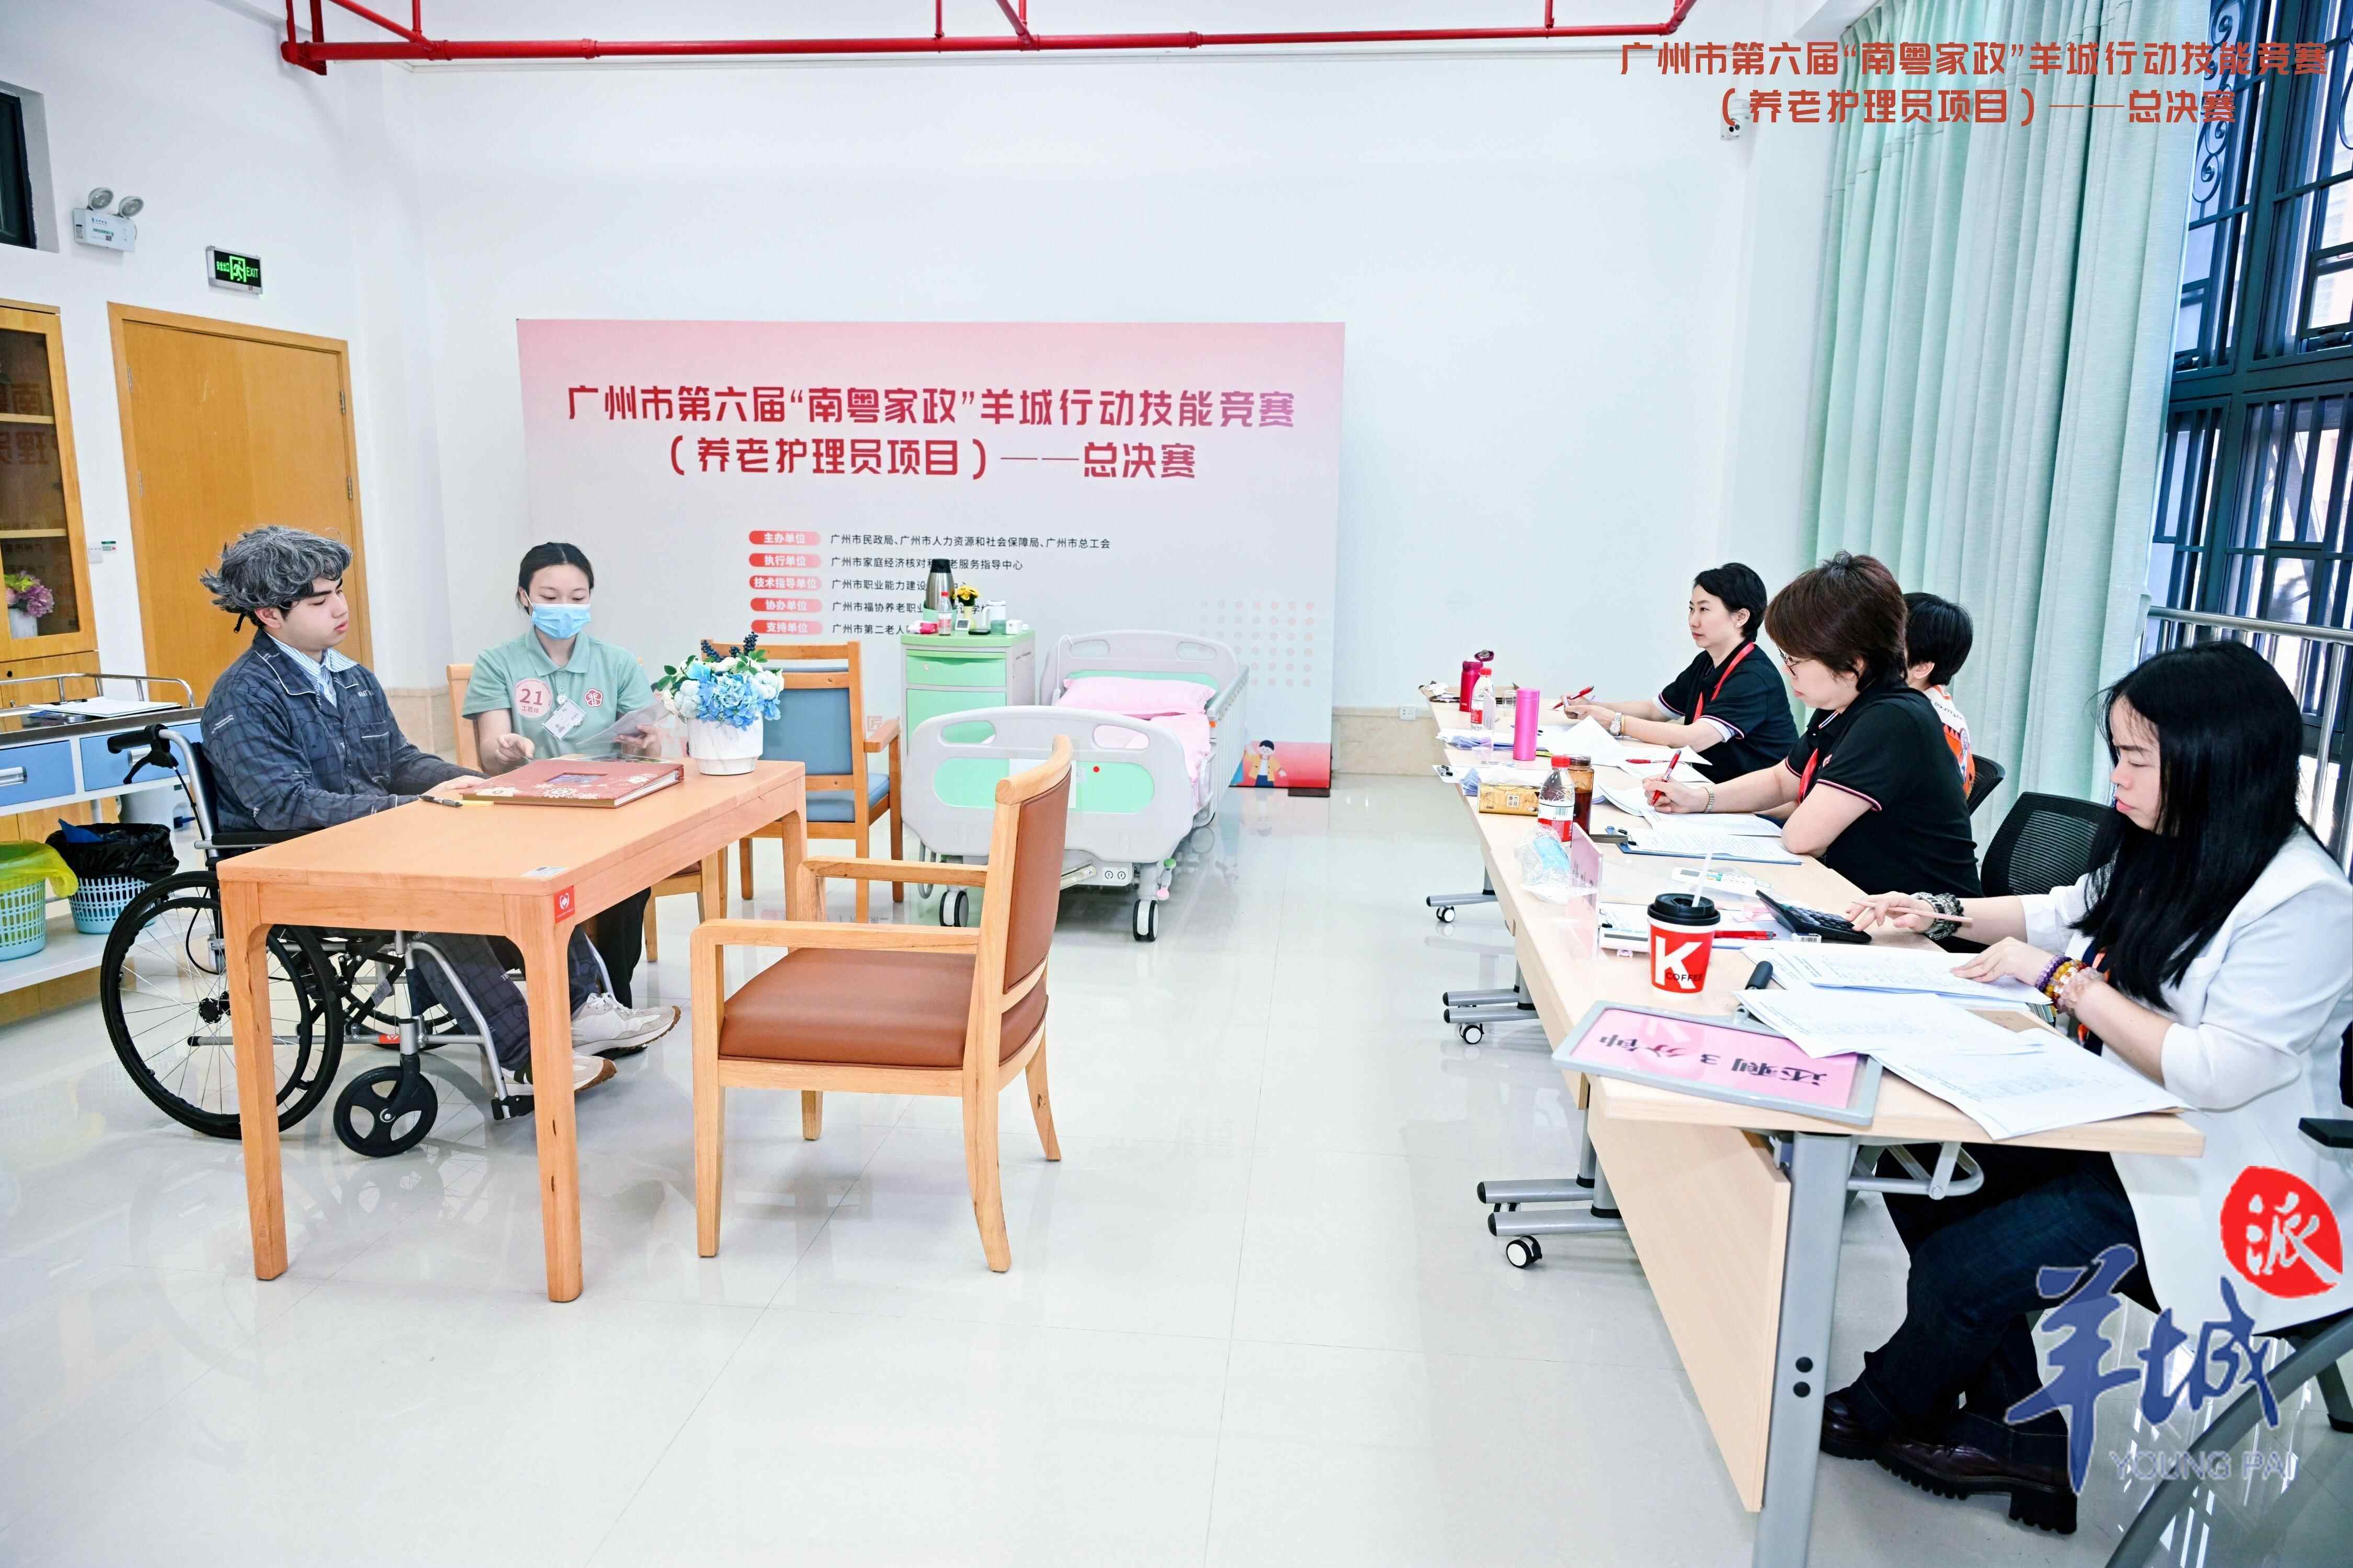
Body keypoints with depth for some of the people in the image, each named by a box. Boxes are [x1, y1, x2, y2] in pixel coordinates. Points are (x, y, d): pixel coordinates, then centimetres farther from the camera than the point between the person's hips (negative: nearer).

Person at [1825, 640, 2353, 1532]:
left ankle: (1873, 1415, 16)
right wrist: (1944, 915, 8)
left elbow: (2217, 1074, -28)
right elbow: (2064, 914, 21)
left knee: (1961, 1268, -17)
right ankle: (2019, 1436, 8)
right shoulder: (2158, 853, 2)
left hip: (2214, 1187, -8)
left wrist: (2063, 979, -23)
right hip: (2117, 1130, 9)